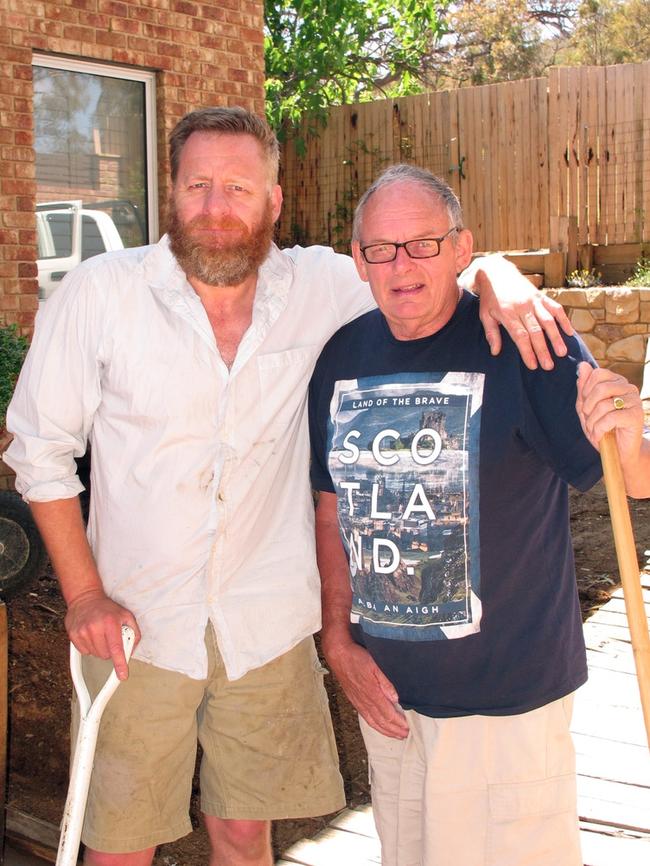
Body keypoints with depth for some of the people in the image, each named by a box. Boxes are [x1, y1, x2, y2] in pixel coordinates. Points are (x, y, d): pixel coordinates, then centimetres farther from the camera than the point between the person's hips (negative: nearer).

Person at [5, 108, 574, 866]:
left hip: (267, 626, 2)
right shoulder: (96, 295, -10)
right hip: (138, 626, -1)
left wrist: (493, 281, -16)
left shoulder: (318, 287, -5)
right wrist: (83, 595, -7)